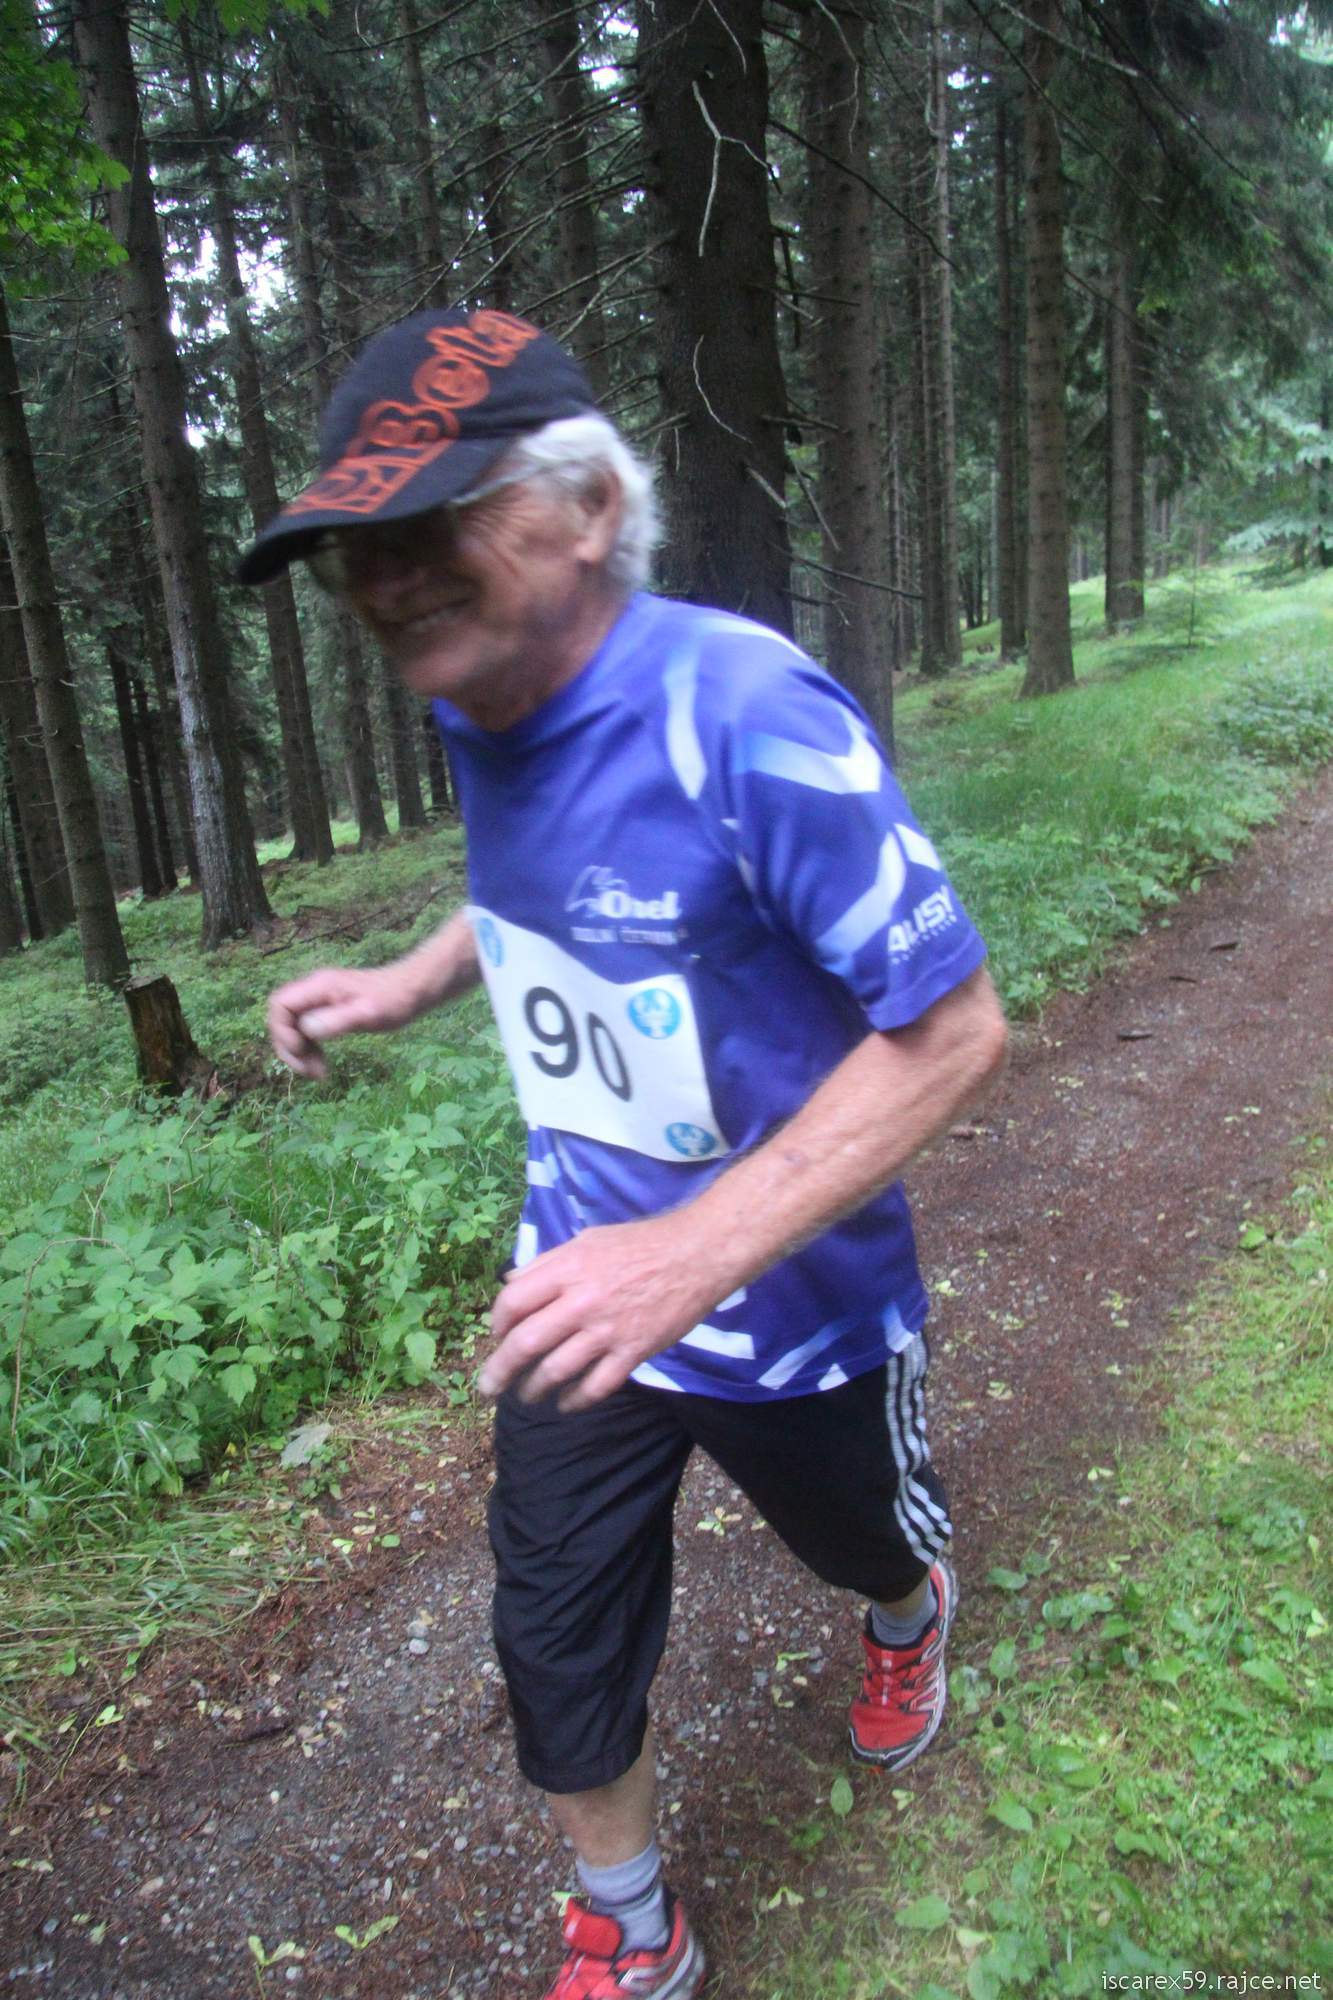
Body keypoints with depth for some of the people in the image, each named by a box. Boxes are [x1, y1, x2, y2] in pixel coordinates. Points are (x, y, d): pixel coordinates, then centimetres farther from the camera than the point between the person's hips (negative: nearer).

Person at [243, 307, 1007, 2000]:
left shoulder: (746, 717, -31)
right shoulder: (482, 710, -7)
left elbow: (953, 1030, -27)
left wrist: (698, 1253, -35)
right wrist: (412, 981, -3)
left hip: (791, 1306, -4)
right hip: (581, 1286, 5)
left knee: (854, 1535, 27)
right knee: (556, 1635, 14)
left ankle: (909, 1607, 67)